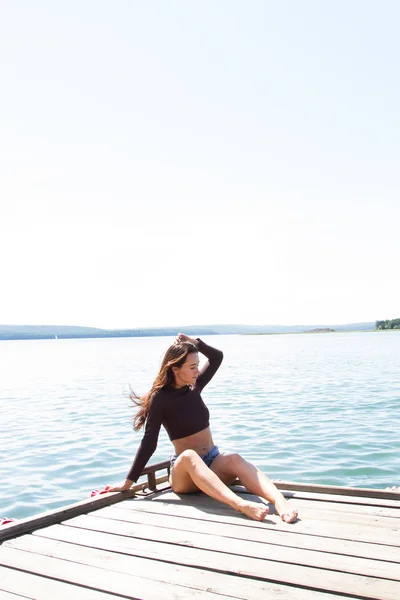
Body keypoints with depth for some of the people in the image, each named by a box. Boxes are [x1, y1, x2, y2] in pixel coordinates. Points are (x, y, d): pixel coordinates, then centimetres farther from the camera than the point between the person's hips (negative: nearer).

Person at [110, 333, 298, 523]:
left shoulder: (194, 387, 7)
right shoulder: (160, 398, -9)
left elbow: (217, 357, 13)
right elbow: (149, 442, -10)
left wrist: (194, 342, -2)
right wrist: (128, 482, -12)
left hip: (214, 462, 5)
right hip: (183, 474, -4)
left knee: (233, 459, -29)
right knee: (189, 456, -39)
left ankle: (280, 502, -53)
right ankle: (241, 505, -60)